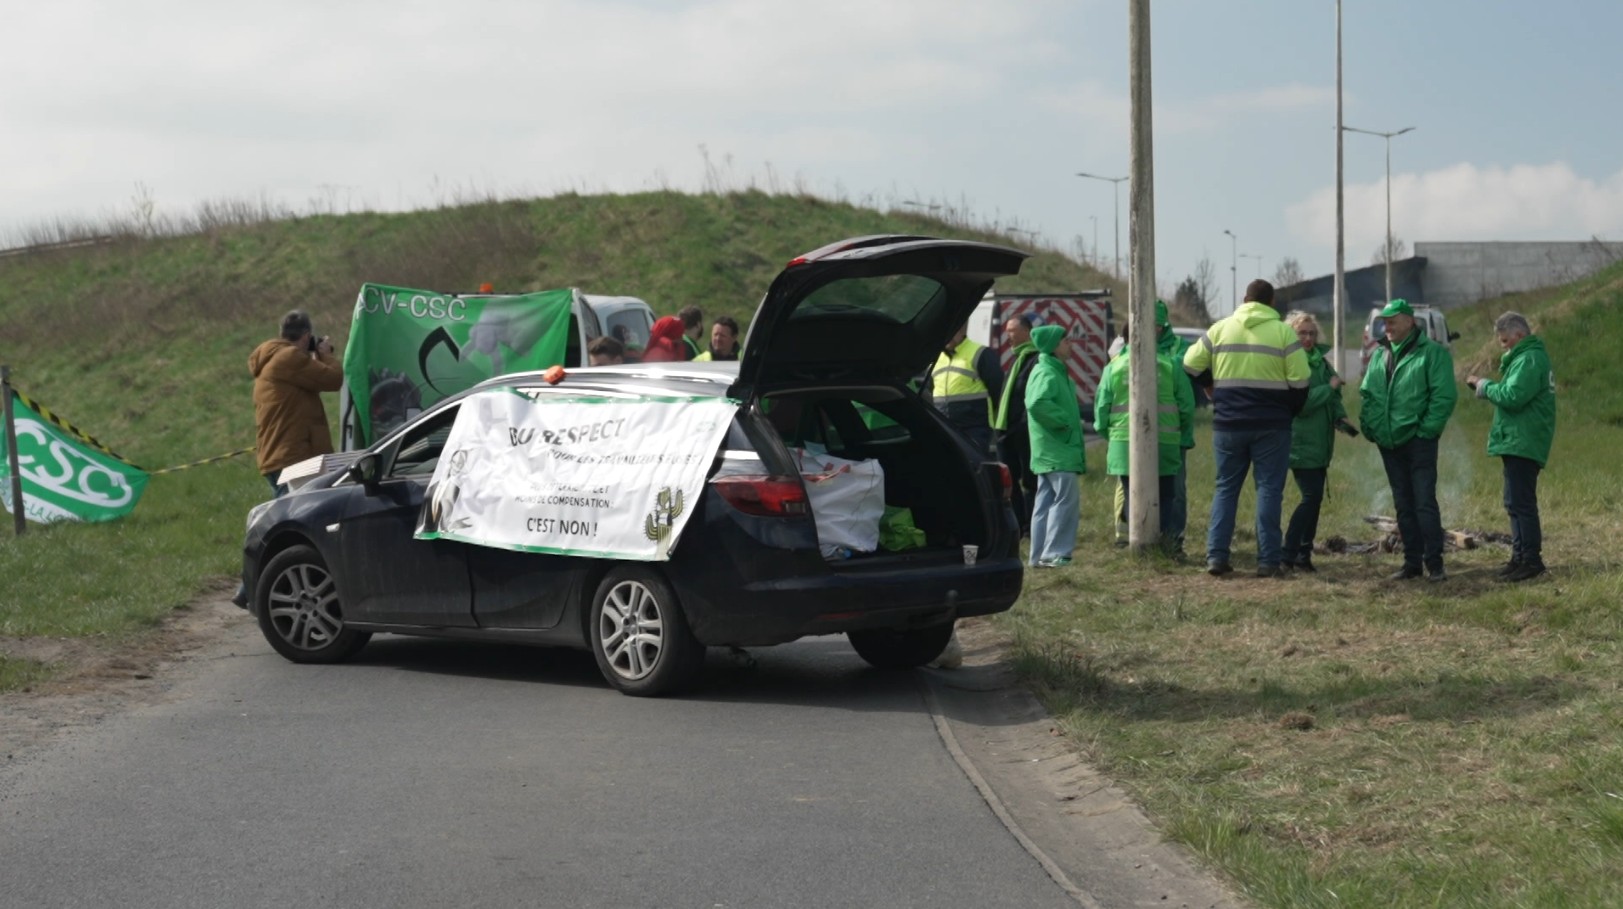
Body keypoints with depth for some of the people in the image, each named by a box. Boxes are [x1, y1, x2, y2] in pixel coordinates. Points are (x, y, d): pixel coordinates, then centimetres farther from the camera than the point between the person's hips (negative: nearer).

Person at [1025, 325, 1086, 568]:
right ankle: (1054, 554, -12)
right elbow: (1037, 404, -31)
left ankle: (1040, 556, 13)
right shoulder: (1047, 373, -15)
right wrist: (1065, 420, -21)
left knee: (1046, 502, 10)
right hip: (1056, 450, -10)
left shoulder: (1055, 372, 18)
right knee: (1067, 498, -12)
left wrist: (1070, 419, 14)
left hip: (1050, 451, 10)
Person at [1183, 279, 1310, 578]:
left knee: (1226, 488, 12)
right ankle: (1268, 561, 0)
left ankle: (1216, 556, 5)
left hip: (1228, 424, 2)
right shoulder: (1283, 332, -4)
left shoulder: (1220, 329, 3)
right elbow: (1299, 382, -6)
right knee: (1269, 489, 3)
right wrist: (1289, 411, 11)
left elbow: (1191, 365, 8)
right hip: (1271, 426, -2)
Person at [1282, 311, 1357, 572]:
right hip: (1301, 444, -8)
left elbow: (1333, 396, 16)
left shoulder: (1320, 361, 11)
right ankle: (1289, 555, -5)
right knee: (1311, 497, -11)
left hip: (1320, 443, 8)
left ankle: (1304, 555, 15)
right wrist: (1329, 387, -17)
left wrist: (1340, 417, -2)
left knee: (1314, 497, 9)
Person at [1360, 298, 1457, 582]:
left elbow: (1444, 396, -11)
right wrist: (1369, 425, 5)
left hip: (1418, 441, -6)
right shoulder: (1380, 355, 14)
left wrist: (1427, 429, -15)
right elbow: (1366, 393, 17)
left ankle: (1434, 563, -3)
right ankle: (1412, 561, 15)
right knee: (1403, 505, 10)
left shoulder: (1432, 353, -6)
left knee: (1424, 502, -8)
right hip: (1389, 442, 6)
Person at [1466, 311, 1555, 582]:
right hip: (1520, 443, 11)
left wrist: (1483, 385, -10)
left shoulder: (1529, 360, -15)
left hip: (1522, 444, -11)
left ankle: (1531, 560, -8)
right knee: (1517, 502, 14)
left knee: (1520, 503, -10)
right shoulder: (1528, 357, 19)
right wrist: (1484, 386, 5)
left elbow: (1512, 397, -24)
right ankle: (1521, 556, 19)